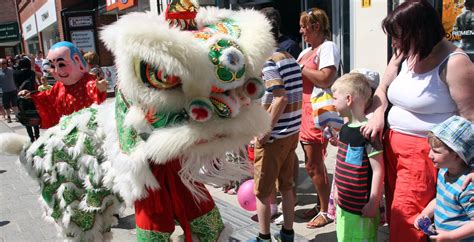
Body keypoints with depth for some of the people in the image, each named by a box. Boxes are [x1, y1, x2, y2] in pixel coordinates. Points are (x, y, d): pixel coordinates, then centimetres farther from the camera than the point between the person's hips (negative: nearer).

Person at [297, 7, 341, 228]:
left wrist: (299, 68, -13)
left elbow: (325, 79, -21)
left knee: (314, 165, -2)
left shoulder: (328, 47, -8)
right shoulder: (306, 51, 18)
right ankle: (322, 204, 30)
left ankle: (326, 211, 13)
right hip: (305, 110, 9)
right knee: (313, 163, 15)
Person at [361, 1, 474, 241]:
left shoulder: (454, 63, -14)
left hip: (424, 153, -7)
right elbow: (382, 90, 18)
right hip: (392, 146, 7)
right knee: (395, 217, 16)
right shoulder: (403, 56, 6)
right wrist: (378, 116, -2)